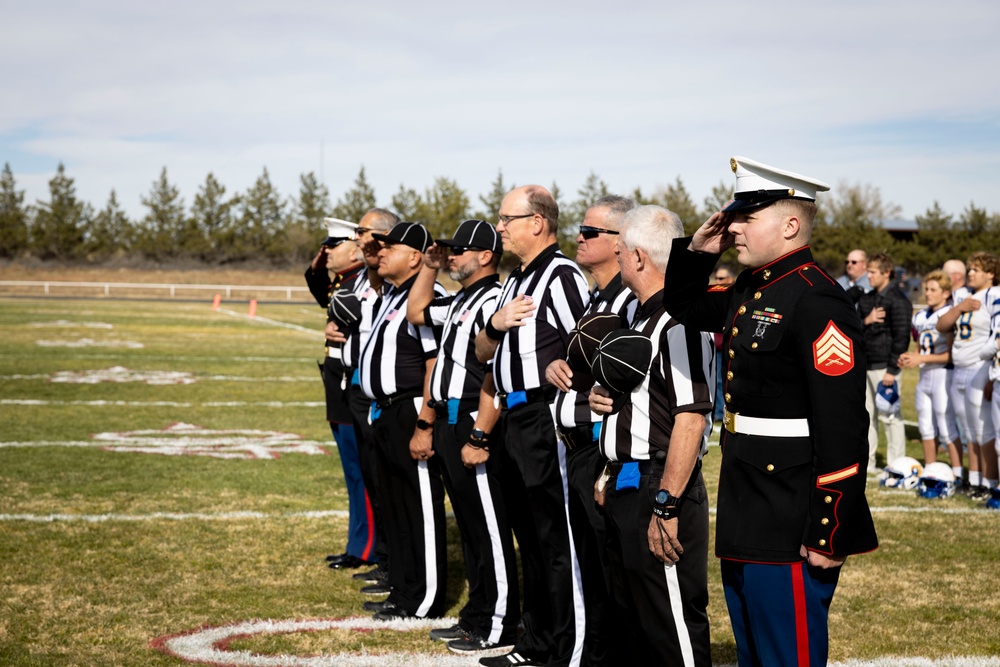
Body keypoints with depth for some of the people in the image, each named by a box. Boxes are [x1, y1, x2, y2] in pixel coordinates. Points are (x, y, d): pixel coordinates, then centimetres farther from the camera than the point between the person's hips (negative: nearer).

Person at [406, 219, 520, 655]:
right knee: (469, 526, 16)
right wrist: (429, 268, 20)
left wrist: (478, 437, -25)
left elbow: (495, 377, -22)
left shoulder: (493, 301, -15)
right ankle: (475, 617, 25)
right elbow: (415, 313, 33)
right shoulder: (459, 302, 15)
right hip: (449, 424, 10)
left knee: (489, 530, -3)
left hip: (474, 426, -10)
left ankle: (498, 629, 3)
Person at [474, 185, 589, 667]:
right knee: (529, 536, 16)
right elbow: (482, 353, 17)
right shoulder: (515, 281, 17)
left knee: (558, 542, -4)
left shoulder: (562, 276, -13)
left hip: (547, 421, -10)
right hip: (515, 419, 10)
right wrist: (496, 324, -1)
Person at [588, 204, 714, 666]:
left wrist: (666, 507, -25)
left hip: (659, 488, -11)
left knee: (673, 626, -3)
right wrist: (602, 398, 5)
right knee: (633, 618, 18)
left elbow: (691, 418, -24)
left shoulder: (679, 322, -18)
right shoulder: (642, 317, 15)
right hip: (627, 485, 11)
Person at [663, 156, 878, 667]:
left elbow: (842, 431, -23)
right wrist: (698, 250, 9)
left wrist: (829, 535, -23)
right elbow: (682, 307, 29)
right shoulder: (749, 290, 9)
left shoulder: (816, 301, -19)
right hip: (745, 516, 10)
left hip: (792, 525, -10)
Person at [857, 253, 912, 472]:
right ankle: (866, 461, 18)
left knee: (889, 416, -4)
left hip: (884, 366, -8)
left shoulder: (897, 300, -10)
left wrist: (892, 370, -17)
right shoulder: (866, 298, 15)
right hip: (864, 364, 8)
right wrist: (866, 320, -8)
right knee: (866, 414, 11)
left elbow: (901, 337, -14)